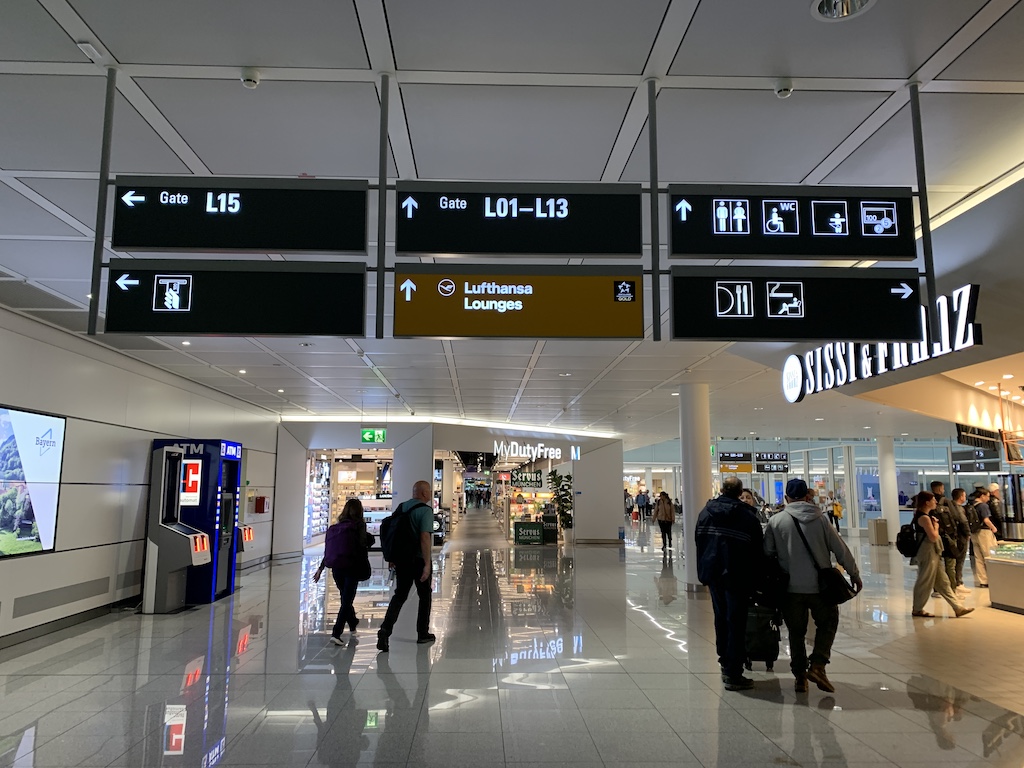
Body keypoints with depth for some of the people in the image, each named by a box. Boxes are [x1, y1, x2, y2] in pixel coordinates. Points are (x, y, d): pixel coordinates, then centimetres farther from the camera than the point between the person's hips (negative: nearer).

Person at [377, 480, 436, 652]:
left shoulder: (400, 507, 7)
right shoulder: (425, 510, -14)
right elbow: (425, 537, -22)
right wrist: (427, 564, -20)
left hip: (402, 559, 5)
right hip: (419, 560, -5)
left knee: (399, 595, 8)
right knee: (424, 596, 13)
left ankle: (385, 629, -11)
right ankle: (423, 633, 22)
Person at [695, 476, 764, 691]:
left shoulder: (706, 512, 4)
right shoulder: (748, 516, -9)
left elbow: (699, 543, 6)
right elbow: (757, 552, -7)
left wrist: (703, 573, 12)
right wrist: (754, 580, 1)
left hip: (713, 574, 4)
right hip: (737, 577, -4)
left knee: (721, 618, 19)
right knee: (736, 623, 1)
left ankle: (725, 662, 29)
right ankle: (733, 674, 4)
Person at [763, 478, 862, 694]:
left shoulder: (776, 521, -5)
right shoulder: (820, 519, -3)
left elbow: (767, 554, -1)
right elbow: (841, 549, 2)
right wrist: (855, 574, 14)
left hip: (791, 587, 0)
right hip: (820, 586, 0)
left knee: (796, 631, 13)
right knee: (827, 623, 19)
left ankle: (800, 676, 16)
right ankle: (817, 666, 4)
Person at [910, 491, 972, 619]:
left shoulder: (927, 516, 12)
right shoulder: (924, 517, -19)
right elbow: (933, 537, -22)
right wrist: (936, 526, -6)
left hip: (933, 553, 10)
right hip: (927, 553, -10)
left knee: (943, 582, 12)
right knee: (925, 582, 0)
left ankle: (958, 607, 16)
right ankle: (918, 610, 11)